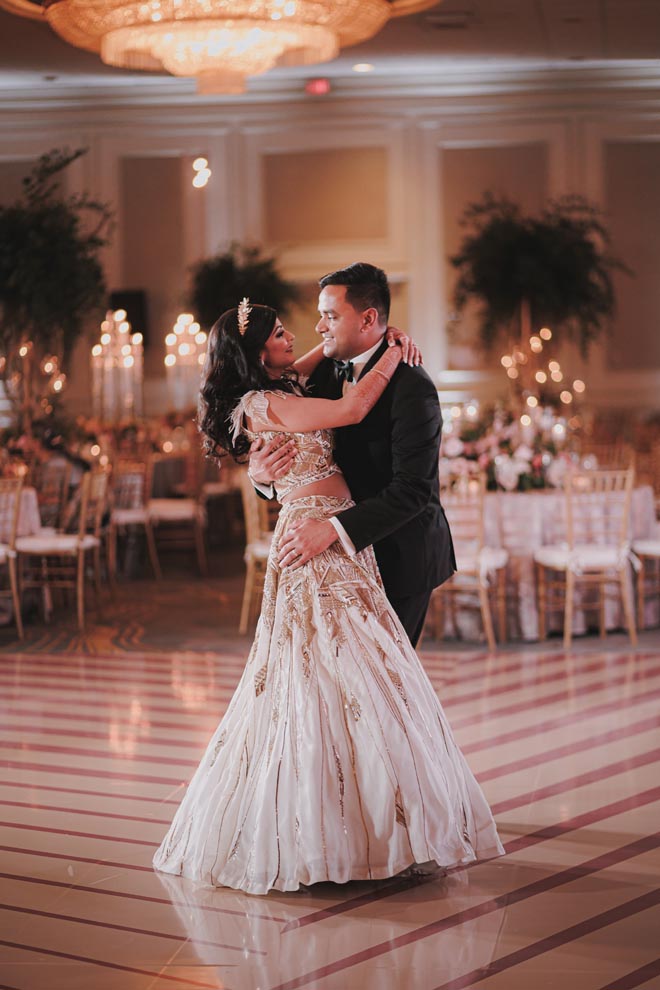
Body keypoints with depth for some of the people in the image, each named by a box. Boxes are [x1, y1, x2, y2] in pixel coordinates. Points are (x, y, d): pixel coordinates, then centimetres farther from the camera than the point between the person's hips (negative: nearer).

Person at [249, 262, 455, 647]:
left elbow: (412, 489, -27)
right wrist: (261, 472, -18)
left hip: (400, 556, -7)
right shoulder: (327, 372, 3)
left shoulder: (411, 387, -21)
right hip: (355, 549, 7)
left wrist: (333, 529, -35)